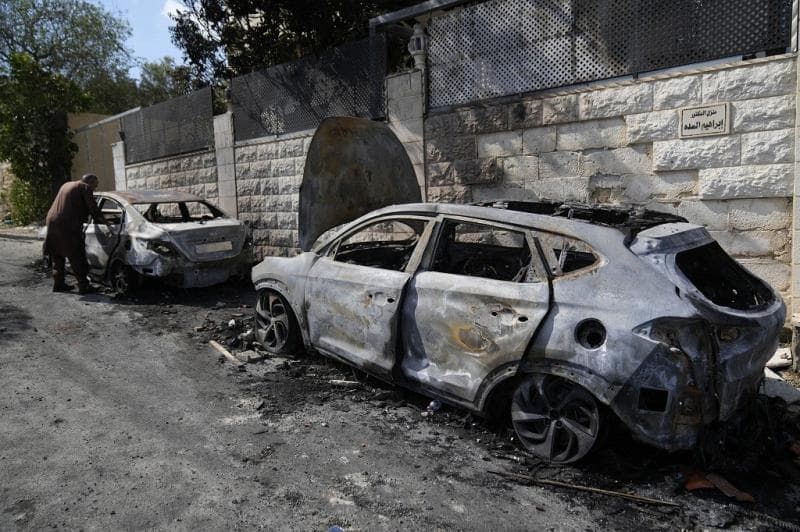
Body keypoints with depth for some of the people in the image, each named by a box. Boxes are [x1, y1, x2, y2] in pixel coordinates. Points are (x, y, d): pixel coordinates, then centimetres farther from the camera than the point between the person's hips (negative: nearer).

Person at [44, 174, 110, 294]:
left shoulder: (66, 185, 25)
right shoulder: (85, 187, 0)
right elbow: (92, 208, -5)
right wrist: (104, 221, 6)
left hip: (52, 222, 8)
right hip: (67, 226, -8)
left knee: (58, 256, 17)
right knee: (77, 257, -5)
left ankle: (58, 283, 23)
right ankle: (83, 286, -6)